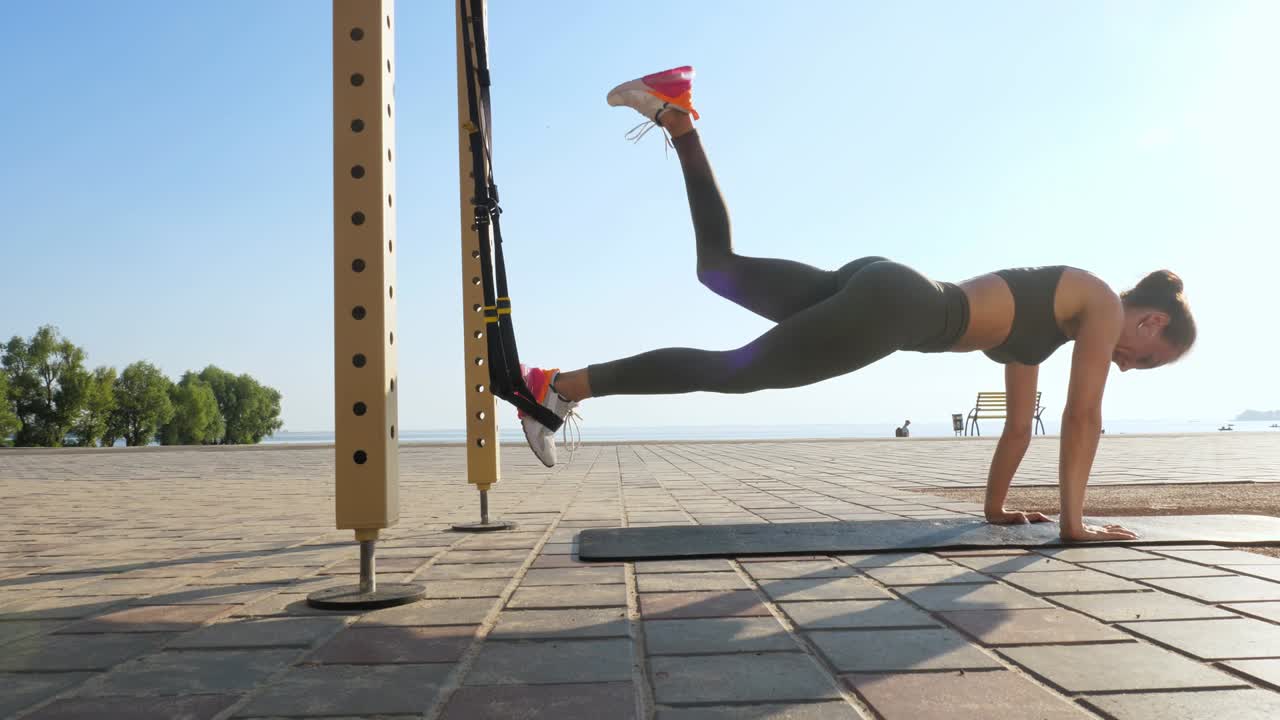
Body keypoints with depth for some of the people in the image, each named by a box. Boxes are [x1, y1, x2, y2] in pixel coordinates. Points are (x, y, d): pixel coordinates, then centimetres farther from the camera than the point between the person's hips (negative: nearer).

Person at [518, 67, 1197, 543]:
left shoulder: (1040, 325, 30)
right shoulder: (1103, 305, 8)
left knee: (720, 266, 14)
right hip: (892, 307, -8)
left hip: (881, 292, 8)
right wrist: (1073, 520, 9)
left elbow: (1018, 423, 33)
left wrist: (995, 506, 34)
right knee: (733, 372, -12)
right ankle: (562, 387, -15)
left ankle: (677, 116, 10)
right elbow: (1082, 419, 3)